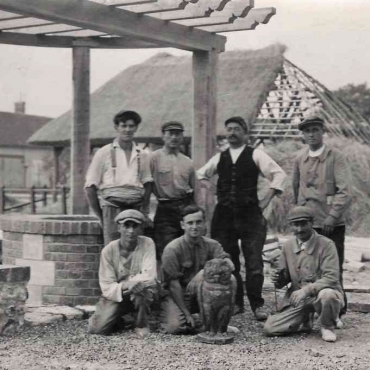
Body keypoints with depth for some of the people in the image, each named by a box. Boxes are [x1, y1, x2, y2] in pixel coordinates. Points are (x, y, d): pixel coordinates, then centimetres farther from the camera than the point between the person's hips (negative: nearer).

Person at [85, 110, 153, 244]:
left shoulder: (142, 155, 13)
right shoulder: (104, 153, 4)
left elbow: (147, 183, 18)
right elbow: (90, 187, 4)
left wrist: (145, 211, 6)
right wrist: (100, 216, 1)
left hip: (136, 208, 3)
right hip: (112, 207, -3)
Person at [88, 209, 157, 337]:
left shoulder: (147, 244, -12)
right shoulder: (108, 250, -13)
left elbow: (149, 275, -19)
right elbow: (107, 287, -15)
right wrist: (123, 287, -34)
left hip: (141, 295, 0)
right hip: (115, 294, 0)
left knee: (141, 285, -36)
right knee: (97, 328, -22)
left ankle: (142, 324, -9)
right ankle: (117, 320, 15)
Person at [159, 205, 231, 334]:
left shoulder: (212, 245, 0)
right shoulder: (172, 249, -14)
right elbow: (173, 284, -15)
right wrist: (187, 313, -18)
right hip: (175, 296, -4)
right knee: (176, 326, -32)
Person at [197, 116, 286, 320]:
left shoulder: (255, 155, 3)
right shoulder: (219, 158, 12)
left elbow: (279, 174, 0)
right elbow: (198, 176, 21)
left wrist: (266, 200, -4)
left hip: (250, 214, -3)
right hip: (224, 216, 3)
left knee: (254, 263, -5)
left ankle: (257, 305, 3)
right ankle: (235, 303, 17)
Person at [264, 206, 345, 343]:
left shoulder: (326, 244, -12)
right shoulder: (288, 246, 4)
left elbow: (331, 278, -20)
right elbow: (285, 275, 14)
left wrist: (306, 290, -31)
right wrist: (279, 279, -11)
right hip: (297, 297, 4)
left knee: (327, 294, -41)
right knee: (269, 328, -10)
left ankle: (327, 327, -7)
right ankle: (305, 318, 19)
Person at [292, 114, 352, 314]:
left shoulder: (335, 157, -5)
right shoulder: (299, 159, 8)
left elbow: (345, 192, -11)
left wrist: (332, 218, -16)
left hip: (331, 225, -4)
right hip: (307, 224, 4)